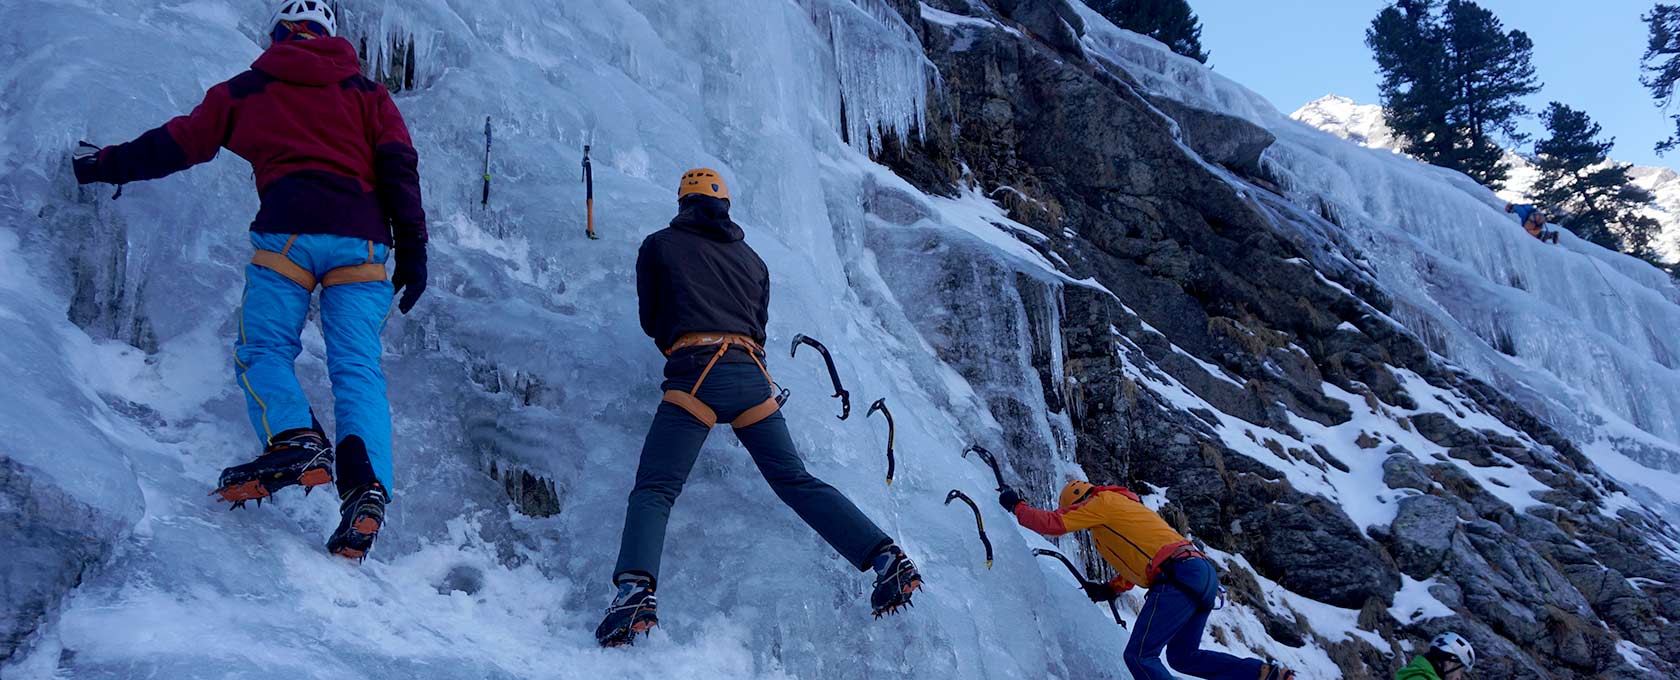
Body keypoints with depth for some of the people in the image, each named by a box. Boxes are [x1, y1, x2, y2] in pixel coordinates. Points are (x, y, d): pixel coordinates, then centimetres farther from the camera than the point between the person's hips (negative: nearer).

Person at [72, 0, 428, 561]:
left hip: (287, 230, -1)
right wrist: (412, 250, 7)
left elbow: (175, 144, 25)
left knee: (261, 350, 7)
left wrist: (103, 164, 40)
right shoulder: (367, 92, 22)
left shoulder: (248, 89, 21)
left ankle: (293, 440, -22)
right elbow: (398, 167, 9)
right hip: (362, 239, 2)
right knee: (357, 368, -2)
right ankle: (367, 484, -22)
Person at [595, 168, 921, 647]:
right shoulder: (751, 258, 25)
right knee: (796, 481, 8)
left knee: (653, 491, -6)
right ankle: (886, 559, -3)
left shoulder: (658, 245, 14)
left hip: (693, 374, -4)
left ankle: (636, 589, -30)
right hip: (751, 374, 4)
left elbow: (650, 320, 21)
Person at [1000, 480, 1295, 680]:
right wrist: (1111, 589, 30)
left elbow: (1054, 523, -2)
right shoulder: (1122, 506, 32)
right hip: (1204, 577, 10)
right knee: (1183, 656, 20)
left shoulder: (1103, 502, 4)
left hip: (1177, 578, -10)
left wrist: (1016, 506, 12)